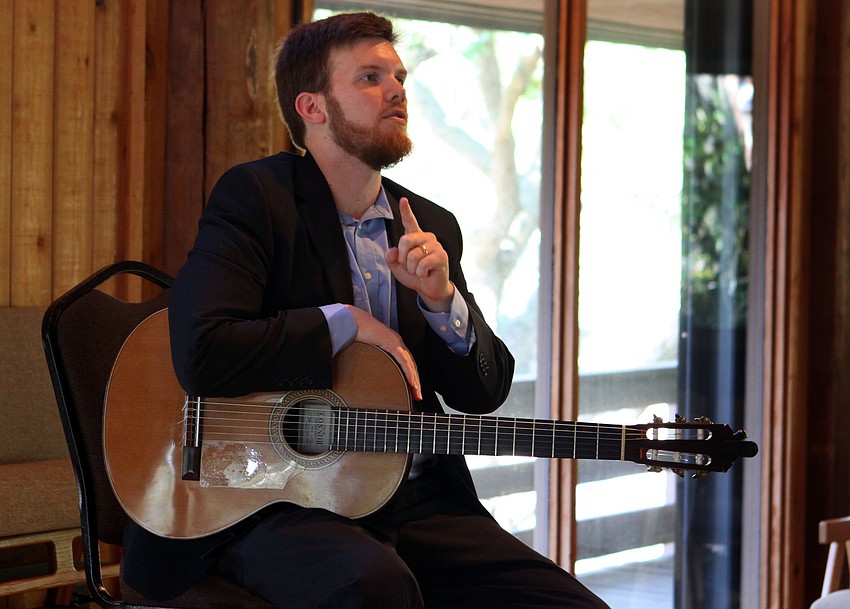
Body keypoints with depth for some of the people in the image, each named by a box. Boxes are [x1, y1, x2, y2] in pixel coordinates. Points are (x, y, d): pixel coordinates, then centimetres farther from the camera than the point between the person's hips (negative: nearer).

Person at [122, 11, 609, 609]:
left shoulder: (432, 227, 16)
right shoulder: (254, 196, -3)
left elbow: (485, 392, 13)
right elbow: (201, 353, -20)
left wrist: (441, 297, -5)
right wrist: (348, 323, -10)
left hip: (416, 502, 6)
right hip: (269, 505, -5)